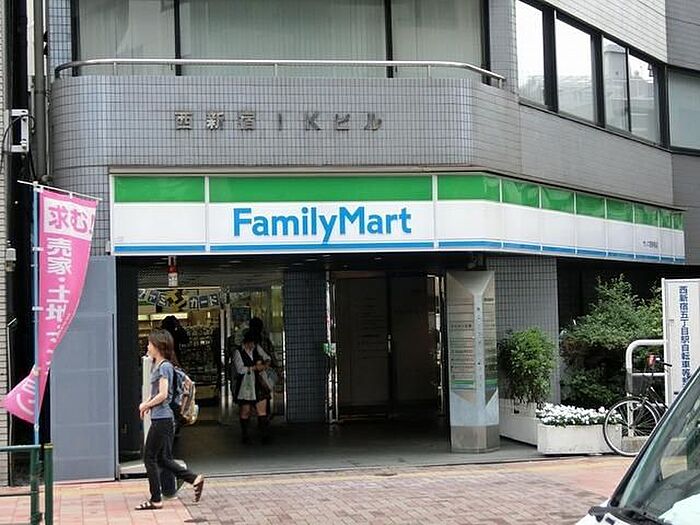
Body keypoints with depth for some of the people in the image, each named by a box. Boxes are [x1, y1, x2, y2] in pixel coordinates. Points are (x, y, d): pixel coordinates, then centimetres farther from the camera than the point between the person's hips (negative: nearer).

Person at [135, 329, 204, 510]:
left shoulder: (164, 367, -14)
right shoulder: (156, 365, 14)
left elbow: (163, 395, -20)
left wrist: (146, 405, -8)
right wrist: (147, 404, 7)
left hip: (162, 419, -9)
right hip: (161, 419, 9)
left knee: (150, 458, -1)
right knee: (163, 459, 13)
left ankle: (156, 500, 5)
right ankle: (195, 479, 14)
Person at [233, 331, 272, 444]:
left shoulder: (257, 349, 6)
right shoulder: (238, 352, -7)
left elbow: (267, 358, 18)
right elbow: (240, 369, -17)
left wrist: (266, 364, -5)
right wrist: (255, 368, -21)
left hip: (258, 384, 3)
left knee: (262, 410, -4)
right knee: (245, 410, 4)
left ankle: (264, 435, -2)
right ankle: (244, 435, 18)